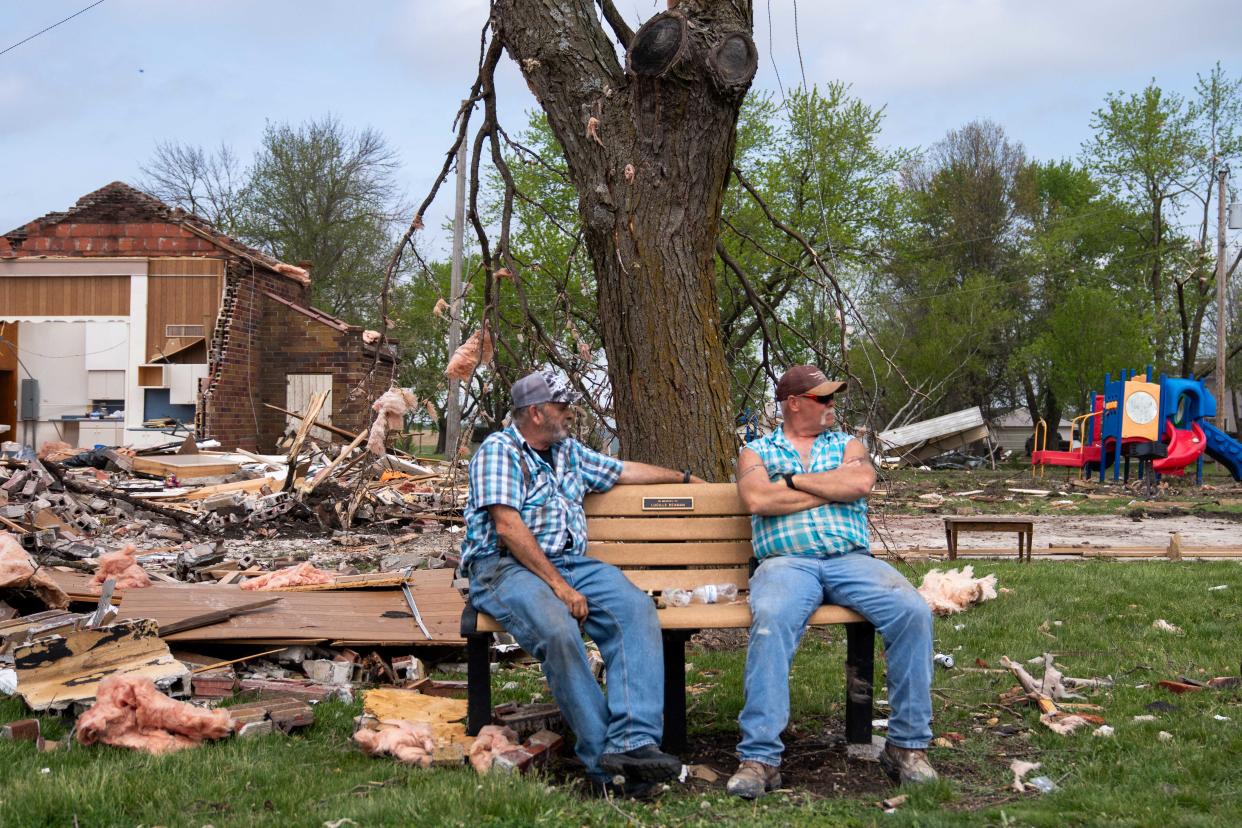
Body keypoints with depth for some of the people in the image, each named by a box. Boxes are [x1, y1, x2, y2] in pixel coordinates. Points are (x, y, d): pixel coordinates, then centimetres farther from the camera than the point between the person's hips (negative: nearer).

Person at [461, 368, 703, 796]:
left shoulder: (569, 451, 22)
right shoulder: (499, 450, -3)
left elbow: (624, 470, 36)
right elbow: (508, 526, -14)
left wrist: (684, 477, 43)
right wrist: (558, 585, -18)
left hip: (570, 563, 7)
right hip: (506, 566, -7)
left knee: (637, 608, -22)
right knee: (558, 628, -36)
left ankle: (633, 742, -33)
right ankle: (603, 760, -30)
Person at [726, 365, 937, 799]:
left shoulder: (847, 445, 23)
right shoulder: (756, 451, 18)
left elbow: (861, 482, -1)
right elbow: (757, 500, -4)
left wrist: (793, 480, 2)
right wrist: (832, 489, 3)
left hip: (851, 558, 3)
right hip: (785, 562, -2)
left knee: (913, 611, -25)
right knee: (770, 621, -36)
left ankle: (907, 744, -15)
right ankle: (759, 758, -33)